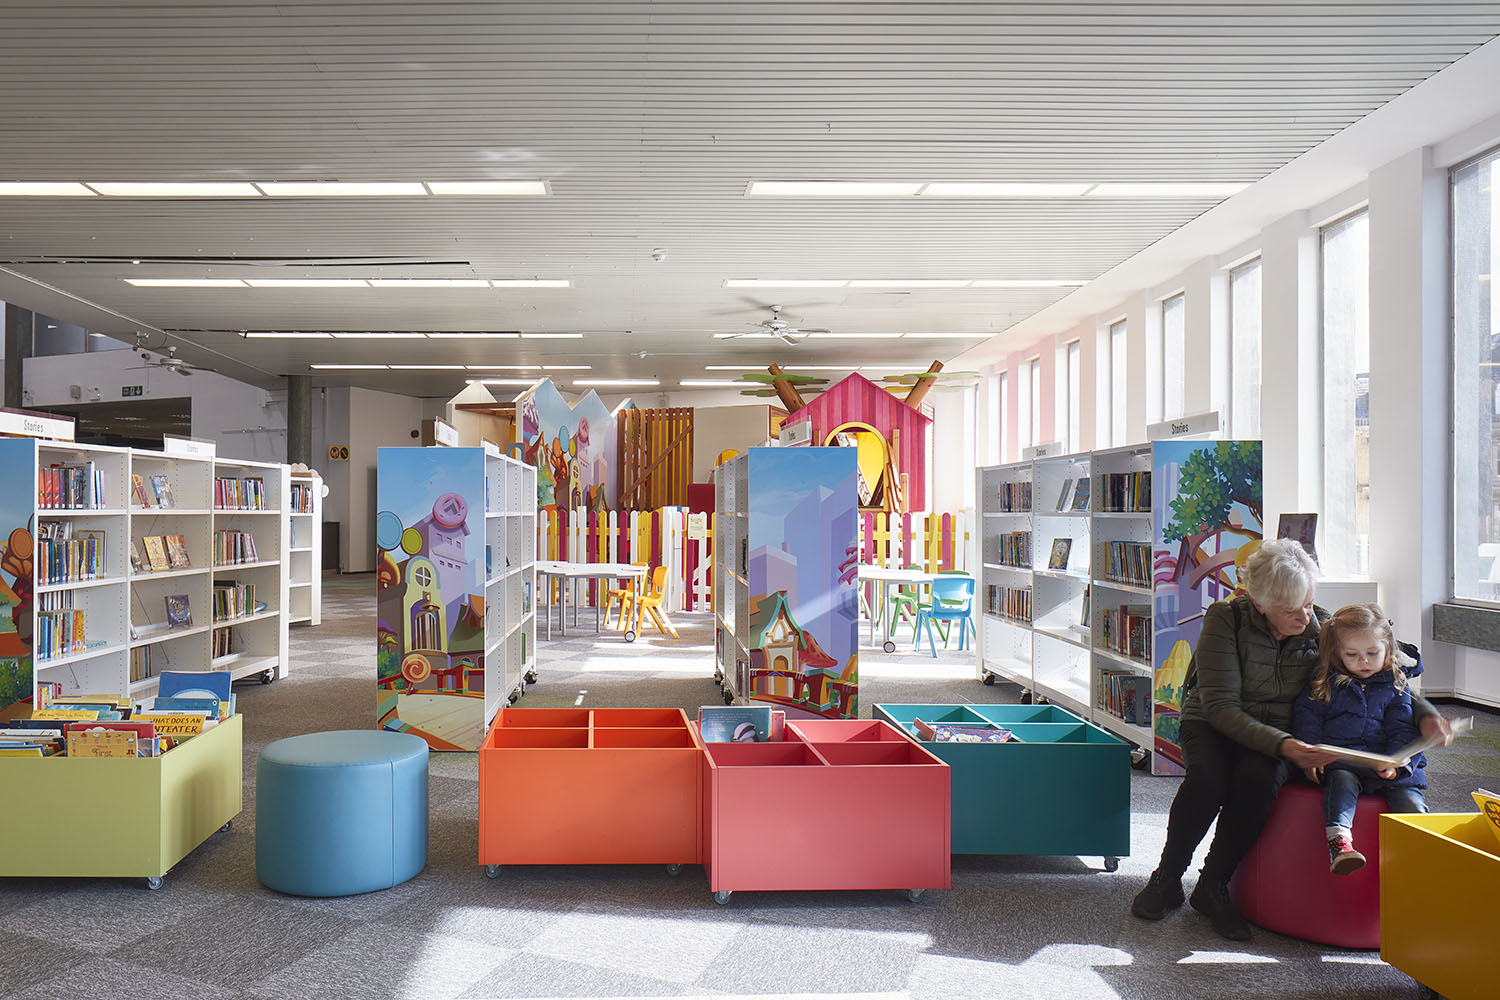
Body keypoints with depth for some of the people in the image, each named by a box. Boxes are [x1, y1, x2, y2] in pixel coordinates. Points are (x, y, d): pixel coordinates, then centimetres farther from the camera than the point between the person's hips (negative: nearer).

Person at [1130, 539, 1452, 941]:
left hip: (1280, 736, 2)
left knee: (1258, 779, -34)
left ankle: (1213, 887, -16)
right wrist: (1283, 746, -33)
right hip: (1212, 726, -2)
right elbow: (1220, 707, -20)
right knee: (1207, 778, -35)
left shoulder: (1320, 628, -4)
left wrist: (1425, 714, -9)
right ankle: (1166, 879, -12)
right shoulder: (1226, 619, -15)